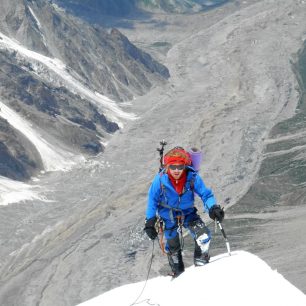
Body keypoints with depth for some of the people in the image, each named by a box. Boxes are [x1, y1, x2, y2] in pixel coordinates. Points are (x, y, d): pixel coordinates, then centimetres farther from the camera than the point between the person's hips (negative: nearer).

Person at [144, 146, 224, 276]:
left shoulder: (192, 177, -25)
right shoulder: (160, 180, -26)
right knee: (173, 247, 15)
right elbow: (152, 200, -13)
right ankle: (178, 273, 40)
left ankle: (201, 264, 2)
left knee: (204, 236, -21)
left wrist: (213, 208, -36)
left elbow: (205, 194, -17)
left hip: (188, 213, 0)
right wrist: (150, 222, -13)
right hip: (169, 218, 0)